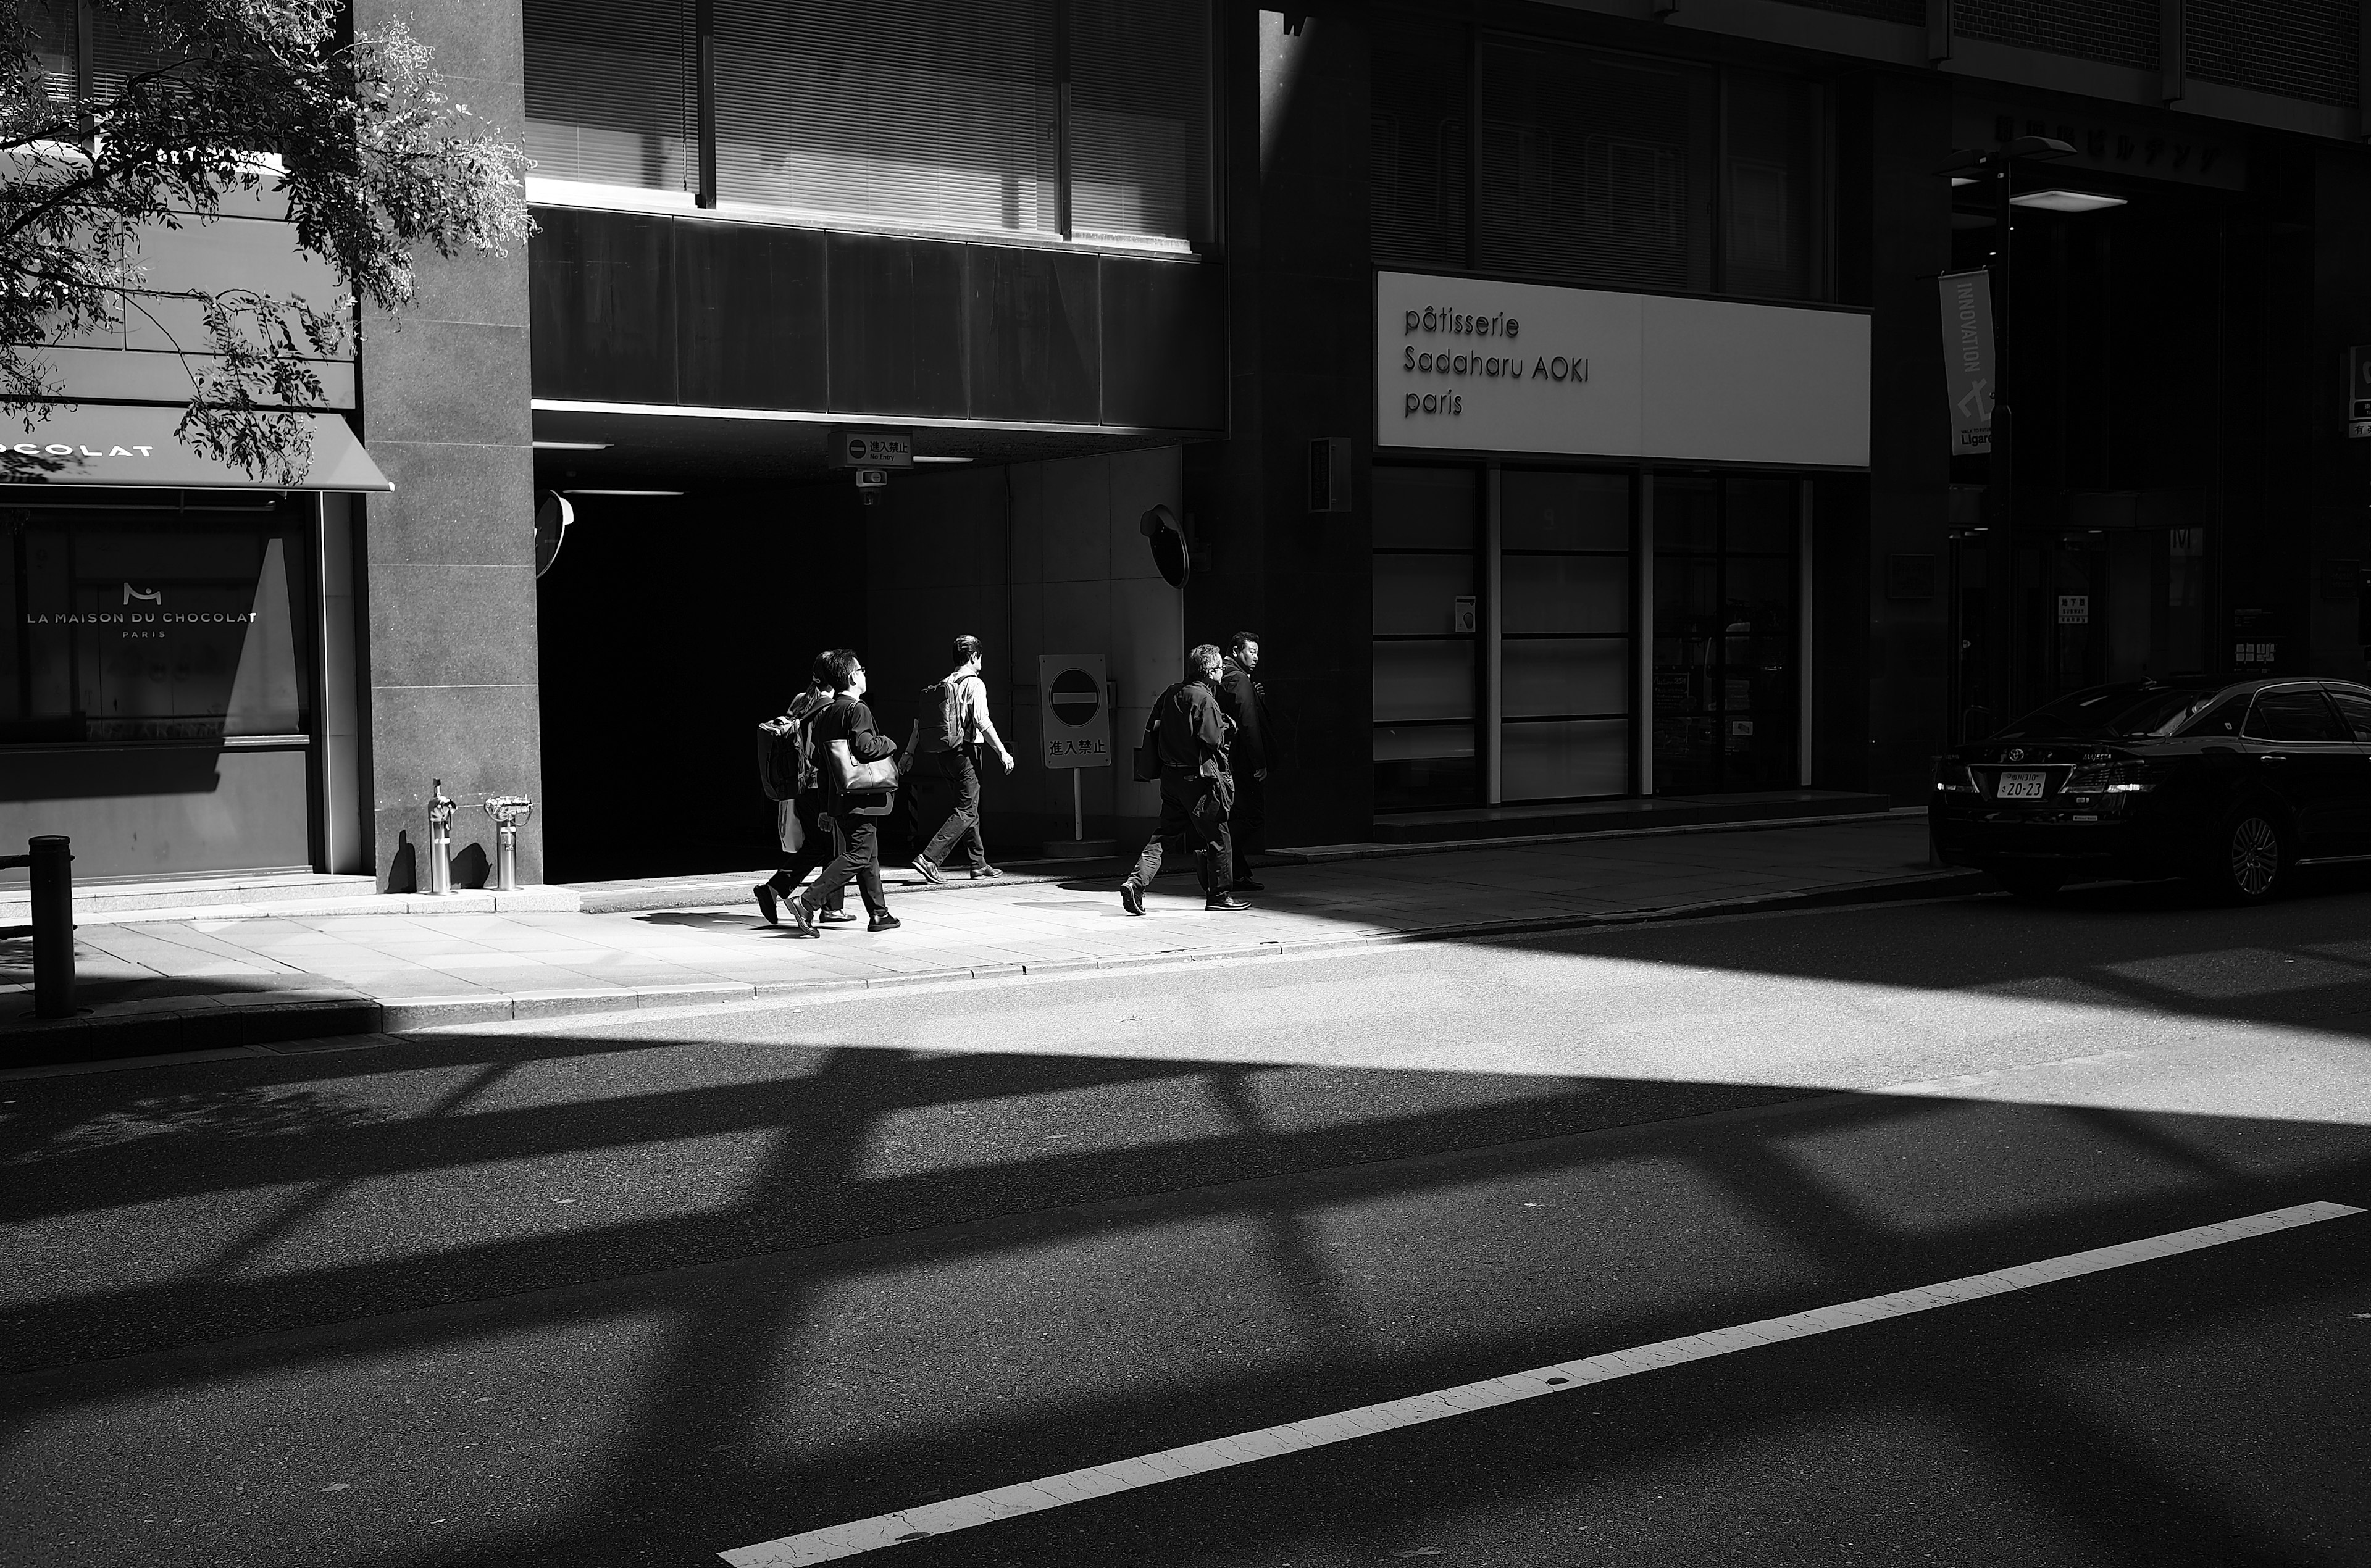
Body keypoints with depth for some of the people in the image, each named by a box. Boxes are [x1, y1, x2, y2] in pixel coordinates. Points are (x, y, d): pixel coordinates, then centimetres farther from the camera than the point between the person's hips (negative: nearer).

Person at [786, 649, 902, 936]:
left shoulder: (824, 714, 12)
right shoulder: (858, 710, -13)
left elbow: (819, 761, 15)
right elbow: (863, 747, -24)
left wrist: (824, 807, 21)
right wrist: (889, 743, -5)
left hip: (837, 797, 9)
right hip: (859, 797, -9)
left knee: (869, 855, 17)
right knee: (857, 856, -8)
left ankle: (879, 914, 22)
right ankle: (806, 904, -18)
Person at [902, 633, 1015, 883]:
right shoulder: (974, 684, -8)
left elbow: (920, 720, 12)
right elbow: (982, 722, -17)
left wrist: (909, 753, 16)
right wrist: (1002, 752, -14)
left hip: (943, 754, 8)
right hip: (965, 751, -8)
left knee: (969, 809, 16)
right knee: (966, 811, -6)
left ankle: (979, 865, 20)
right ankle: (929, 859, -17)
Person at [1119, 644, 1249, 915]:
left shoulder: (1170, 694, 9)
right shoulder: (1204, 699, -14)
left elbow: (1154, 733, 14)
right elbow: (1213, 740, -18)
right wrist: (1225, 726, 0)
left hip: (1170, 775, 7)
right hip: (1198, 777, -7)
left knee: (1165, 833, 10)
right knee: (1217, 836, 5)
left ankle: (1136, 881, -4)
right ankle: (1219, 895, 11)